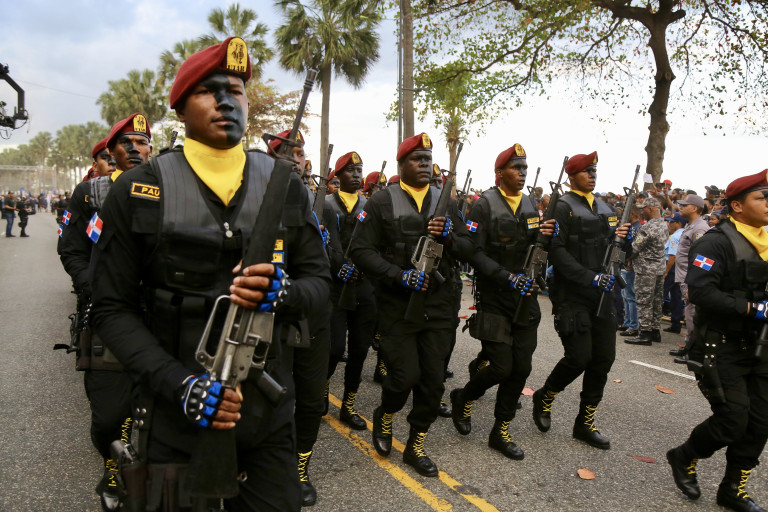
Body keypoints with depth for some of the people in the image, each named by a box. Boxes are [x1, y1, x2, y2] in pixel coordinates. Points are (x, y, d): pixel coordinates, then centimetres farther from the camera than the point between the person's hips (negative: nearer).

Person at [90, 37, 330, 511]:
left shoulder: (287, 187, 2)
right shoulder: (138, 192, -4)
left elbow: (319, 283, 2)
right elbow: (113, 309, -4)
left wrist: (282, 293, -21)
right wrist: (180, 385, -17)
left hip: (269, 413, 2)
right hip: (177, 417, -1)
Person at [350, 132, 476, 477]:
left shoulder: (445, 202, 11)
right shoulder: (382, 202, -2)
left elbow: (468, 250, 9)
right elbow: (361, 250, -8)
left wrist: (449, 236, -13)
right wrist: (399, 276, -19)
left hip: (440, 306, 4)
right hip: (398, 306, -4)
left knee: (433, 380, 8)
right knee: (405, 376, -5)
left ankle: (416, 446, 28)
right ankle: (384, 418, 30)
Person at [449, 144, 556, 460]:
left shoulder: (530, 205, 12)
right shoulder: (485, 204, -9)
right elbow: (474, 253, -16)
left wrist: (546, 234, -7)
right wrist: (508, 278, -24)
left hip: (525, 301, 6)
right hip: (495, 301, -6)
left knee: (521, 369, 7)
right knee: (501, 367, -5)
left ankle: (501, 432, 23)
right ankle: (463, 399, 26)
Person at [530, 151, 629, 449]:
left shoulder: (605, 209, 16)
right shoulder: (563, 207, -7)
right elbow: (557, 252, -17)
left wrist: (622, 237, -4)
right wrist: (590, 278, -23)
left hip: (602, 297, 7)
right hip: (573, 298, -7)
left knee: (604, 358, 7)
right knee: (579, 357, -9)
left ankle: (586, 423, 21)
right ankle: (544, 398, 20)